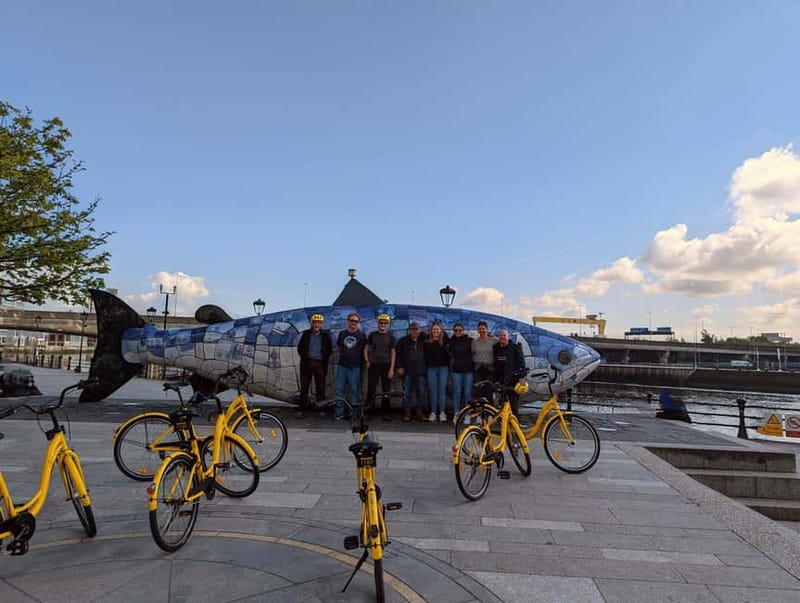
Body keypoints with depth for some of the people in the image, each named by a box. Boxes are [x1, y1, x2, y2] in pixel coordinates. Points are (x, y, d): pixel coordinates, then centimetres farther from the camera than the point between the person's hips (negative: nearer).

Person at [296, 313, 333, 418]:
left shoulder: (326, 335, 7)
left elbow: (330, 349, 11)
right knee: (304, 387, 3)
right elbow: (299, 347, 12)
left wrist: (324, 359, 2)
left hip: (319, 364, -1)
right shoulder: (306, 334, 9)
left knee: (320, 388, 1)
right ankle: (302, 408, 10)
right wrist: (304, 356, 3)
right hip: (306, 363, 1)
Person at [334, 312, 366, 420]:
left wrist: (359, 357, 2)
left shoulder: (361, 335, 1)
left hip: (355, 367, -2)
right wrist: (344, 355, 12)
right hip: (342, 366, 3)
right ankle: (339, 412, 9)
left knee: (354, 390, 1)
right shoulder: (342, 333, 9)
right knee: (339, 390, 2)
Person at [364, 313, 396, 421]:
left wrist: (392, 369, -4)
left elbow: (393, 353, 4)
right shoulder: (372, 335, 8)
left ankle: (385, 413, 10)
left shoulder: (390, 336, 6)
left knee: (386, 391, 3)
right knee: (371, 389, -4)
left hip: (386, 365, 0)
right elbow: (366, 349, 14)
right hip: (373, 365, 0)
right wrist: (367, 361, 1)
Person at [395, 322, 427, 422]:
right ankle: (406, 414, 10)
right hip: (407, 372, -2)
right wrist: (399, 367, -5)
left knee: (421, 393, 3)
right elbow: (398, 354, 4)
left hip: (420, 372, 2)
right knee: (406, 394, 2)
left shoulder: (423, 342, 11)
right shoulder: (403, 341, 5)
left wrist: (425, 367, 7)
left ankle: (419, 413, 12)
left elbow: (426, 355, 16)